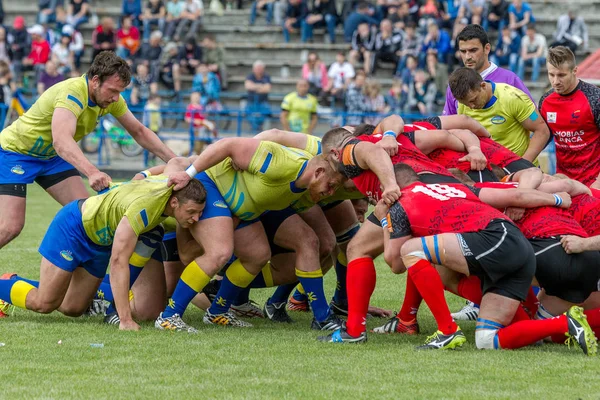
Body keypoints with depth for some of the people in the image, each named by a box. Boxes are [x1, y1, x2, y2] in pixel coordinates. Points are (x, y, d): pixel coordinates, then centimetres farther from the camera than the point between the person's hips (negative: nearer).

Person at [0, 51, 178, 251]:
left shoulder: (109, 97, -9)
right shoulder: (72, 93, -34)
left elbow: (139, 132, 4)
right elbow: (61, 141, -50)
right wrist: (92, 173, -64)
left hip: (51, 156, 8)